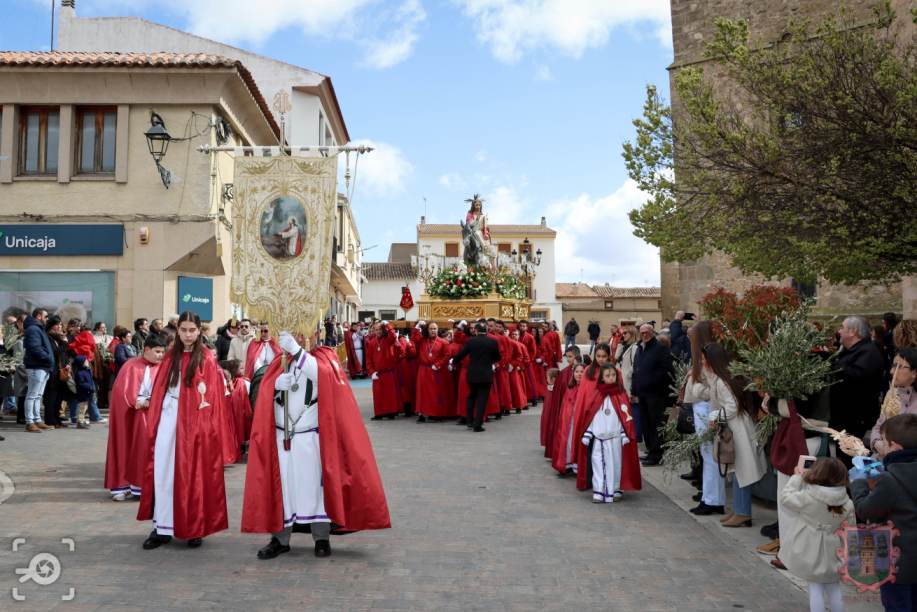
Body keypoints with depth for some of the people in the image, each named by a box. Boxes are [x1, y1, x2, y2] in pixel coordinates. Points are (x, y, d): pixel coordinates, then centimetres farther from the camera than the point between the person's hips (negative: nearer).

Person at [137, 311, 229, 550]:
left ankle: (195, 528, 13)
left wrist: (206, 425, -11)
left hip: (195, 421, -4)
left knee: (193, 473, 2)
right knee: (163, 472, 2)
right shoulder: (171, 356, 10)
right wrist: (155, 422, 7)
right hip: (169, 418, 4)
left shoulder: (207, 358, -3)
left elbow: (212, 396, -5)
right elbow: (159, 390, 12)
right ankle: (162, 527, 11)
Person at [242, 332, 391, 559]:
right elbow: (266, 389, 3)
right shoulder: (281, 360, 10)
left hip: (311, 438, -3)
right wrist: (279, 383, -20)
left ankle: (322, 538, 13)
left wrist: (296, 350, -33)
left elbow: (323, 374, -24)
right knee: (280, 486, 6)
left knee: (315, 486, 3)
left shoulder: (324, 355, -2)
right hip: (282, 437, 3)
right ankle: (280, 538, 16)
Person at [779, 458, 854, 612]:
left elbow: (785, 497, -4)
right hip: (832, 554, 3)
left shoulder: (807, 497, -20)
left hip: (810, 553, -3)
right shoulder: (847, 504, -8)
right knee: (833, 587, 21)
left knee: (815, 587, 10)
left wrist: (797, 476, 3)